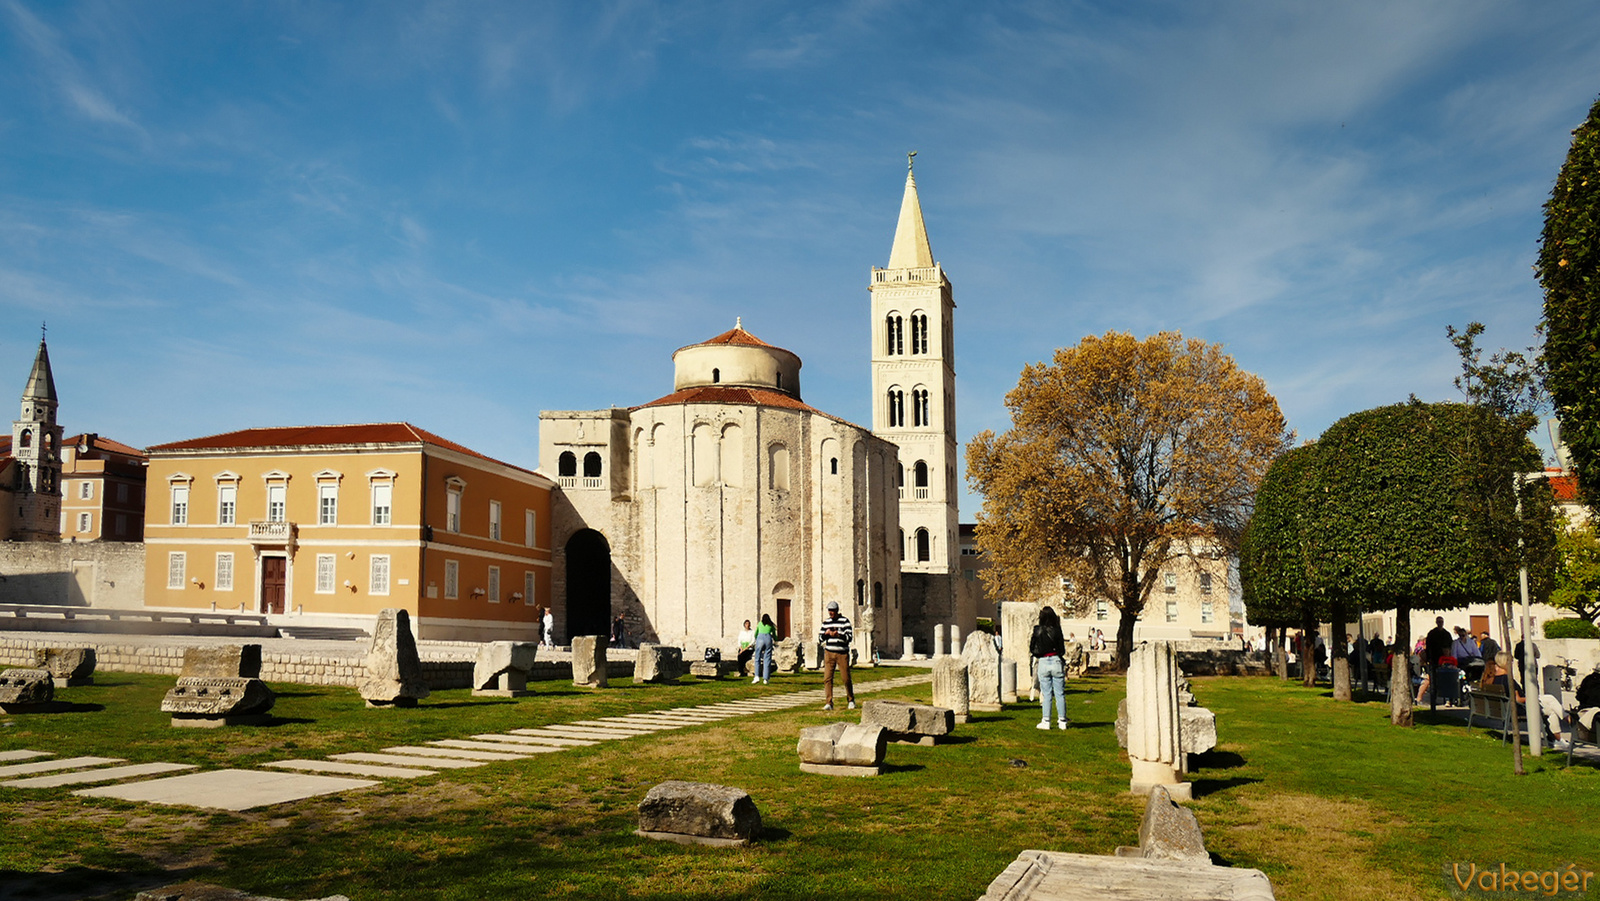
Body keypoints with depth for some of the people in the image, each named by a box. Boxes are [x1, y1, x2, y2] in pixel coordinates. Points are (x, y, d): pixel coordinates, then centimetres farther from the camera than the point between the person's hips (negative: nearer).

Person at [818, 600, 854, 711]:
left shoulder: (845, 621, -1)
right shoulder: (825, 622, 12)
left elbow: (849, 637, -7)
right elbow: (820, 637, 15)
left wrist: (838, 634, -22)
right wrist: (826, 633, -6)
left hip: (842, 653, -3)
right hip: (829, 653, 3)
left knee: (846, 678, 1)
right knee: (827, 678, -7)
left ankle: (851, 700, 21)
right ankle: (828, 703, -4)